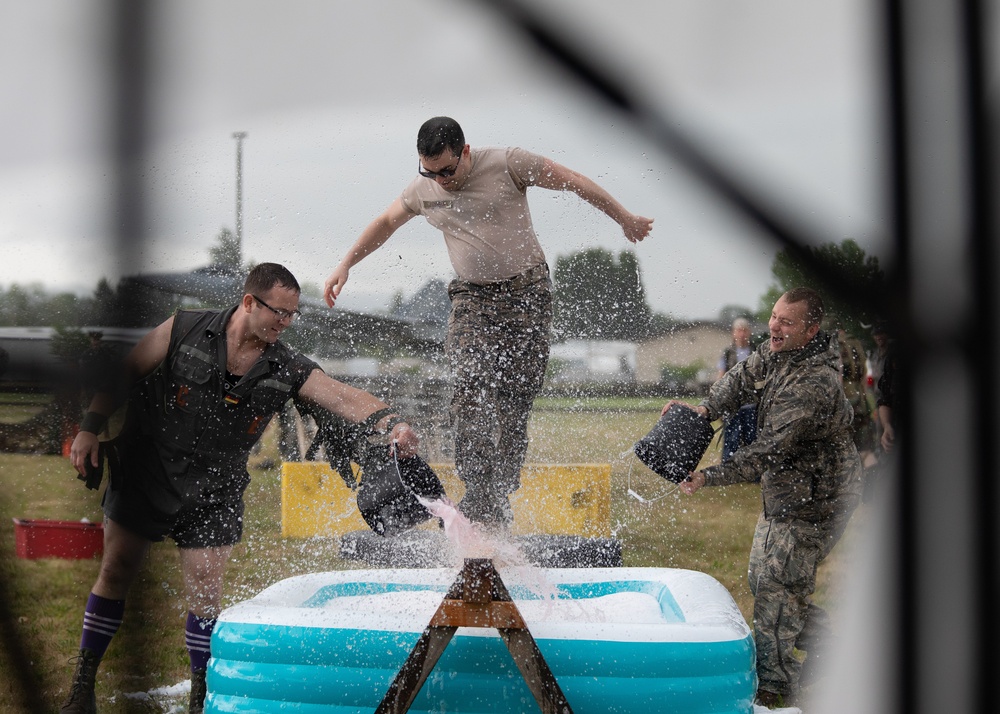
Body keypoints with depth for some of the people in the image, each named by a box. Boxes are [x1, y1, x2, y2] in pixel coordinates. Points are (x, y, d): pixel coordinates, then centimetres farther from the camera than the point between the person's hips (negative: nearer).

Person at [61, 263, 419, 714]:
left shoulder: (286, 371, -8)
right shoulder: (186, 330, -11)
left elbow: (345, 397, -19)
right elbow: (125, 374, -2)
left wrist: (391, 423, -37)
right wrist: (90, 428, -5)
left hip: (212, 494, 1)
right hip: (144, 475, -1)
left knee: (205, 595, -4)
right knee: (115, 576, 6)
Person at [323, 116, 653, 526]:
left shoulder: (508, 164, -10)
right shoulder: (422, 190, 3)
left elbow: (573, 182, -1)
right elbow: (385, 222, 21)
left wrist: (624, 219, 5)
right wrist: (345, 265, 19)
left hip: (527, 291, -2)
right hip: (472, 298, 2)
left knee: (516, 398, -6)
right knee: (470, 389, -17)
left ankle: (500, 498, -1)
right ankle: (479, 496, -21)